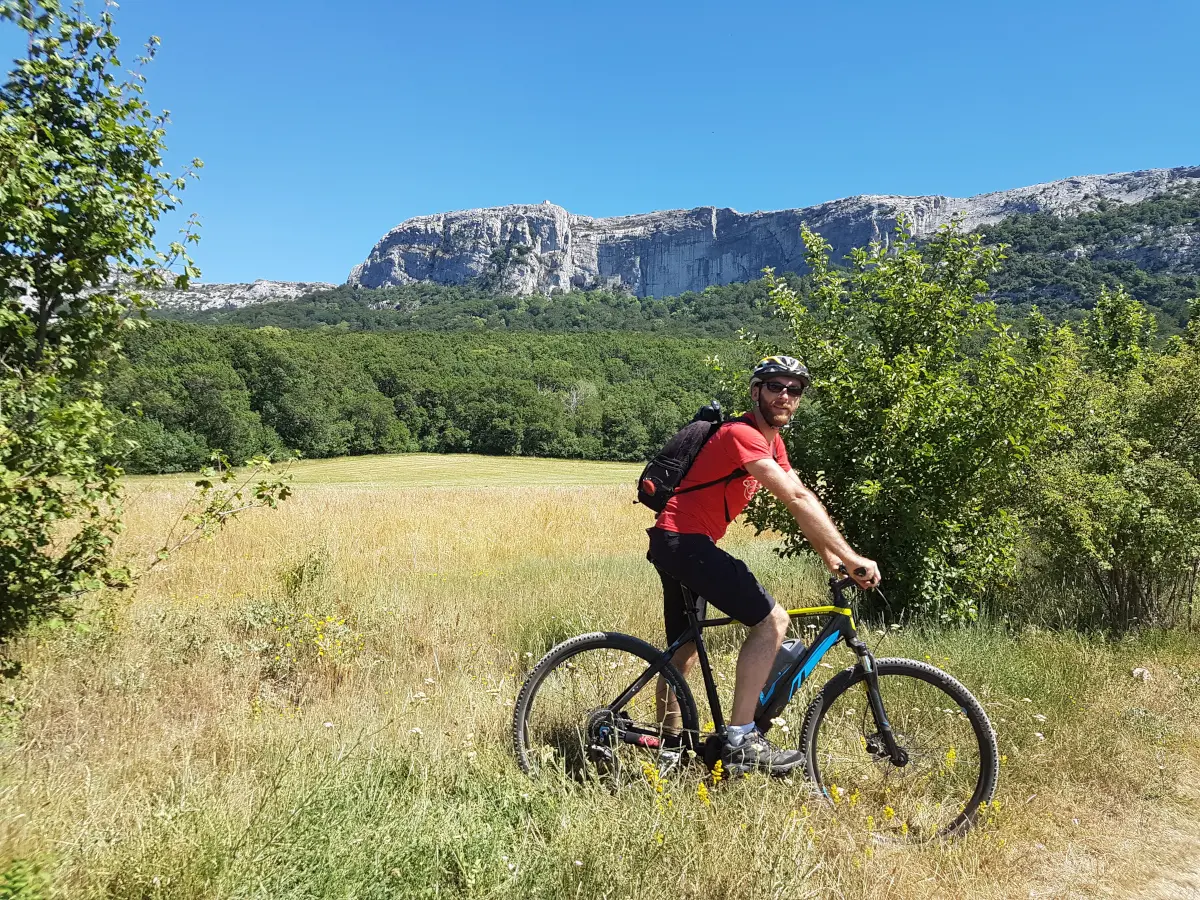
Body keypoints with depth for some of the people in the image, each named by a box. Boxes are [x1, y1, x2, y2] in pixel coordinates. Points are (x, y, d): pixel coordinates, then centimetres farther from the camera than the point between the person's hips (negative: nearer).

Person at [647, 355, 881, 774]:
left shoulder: (772, 442, 14)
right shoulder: (741, 434, -18)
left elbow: (802, 500, 9)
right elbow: (797, 499, -25)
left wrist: (835, 561, 1)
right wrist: (851, 558, -25)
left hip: (677, 543, 11)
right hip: (684, 540, -11)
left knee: (684, 648, 19)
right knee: (771, 620, -14)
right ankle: (740, 741, -11)